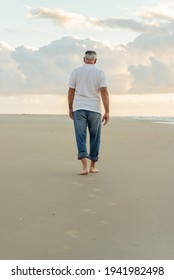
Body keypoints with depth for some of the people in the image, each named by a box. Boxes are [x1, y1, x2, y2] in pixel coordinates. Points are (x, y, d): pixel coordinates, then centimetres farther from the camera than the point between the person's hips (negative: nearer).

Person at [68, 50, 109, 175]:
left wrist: (70, 108, 16)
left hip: (79, 109, 0)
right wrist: (107, 112, -7)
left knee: (81, 137, -2)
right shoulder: (100, 72, 1)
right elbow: (104, 92, -8)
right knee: (94, 138, 12)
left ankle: (85, 167, -15)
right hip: (95, 109, 0)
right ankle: (93, 166, 19)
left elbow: (71, 92, 6)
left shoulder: (76, 71, 5)